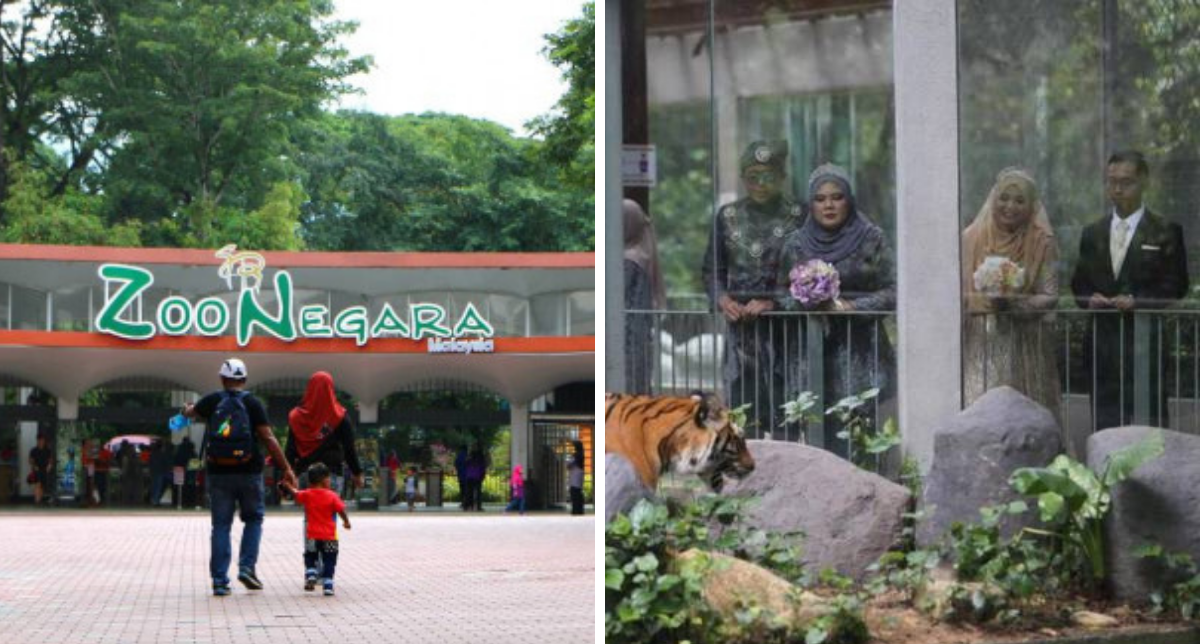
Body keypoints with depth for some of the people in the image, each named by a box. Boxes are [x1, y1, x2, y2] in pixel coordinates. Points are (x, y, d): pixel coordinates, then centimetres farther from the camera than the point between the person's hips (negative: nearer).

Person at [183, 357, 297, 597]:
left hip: (218, 472, 2)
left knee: (220, 525, 5)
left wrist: (188, 409, 49)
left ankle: (219, 580, 2)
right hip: (248, 471, -2)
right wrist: (286, 468, -7)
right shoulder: (252, 403, -4)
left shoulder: (212, 401, 3)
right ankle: (247, 567, 2)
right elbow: (268, 438, -10)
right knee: (253, 519, 16)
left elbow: (189, 412, 24)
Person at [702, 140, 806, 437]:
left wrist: (771, 301, -16)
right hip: (740, 326, 2)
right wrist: (722, 298, -7)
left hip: (783, 326, -2)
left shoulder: (797, 217, 1)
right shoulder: (728, 216, 11)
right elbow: (711, 269, 12)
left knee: (782, 409, -8)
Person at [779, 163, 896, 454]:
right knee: (819, 433, -5)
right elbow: (782, 294, 11)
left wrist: (849, 306, -13)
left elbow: (892, 292, -2)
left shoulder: (872, 239, 4)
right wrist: (805, 302, -10)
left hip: (860, 351, -2)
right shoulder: (796, 244, 11)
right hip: (812, 351, 2)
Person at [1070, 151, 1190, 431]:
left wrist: (1137, 301, -15)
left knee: (1147, 422, -6)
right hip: (1102, 339, 4)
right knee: (1105, 421, 6)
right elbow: (1079, 282, 17)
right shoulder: (1092, 233, 15)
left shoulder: (1165, 231, 2)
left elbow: (1176, 285, -2)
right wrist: (1089, 299, -5)